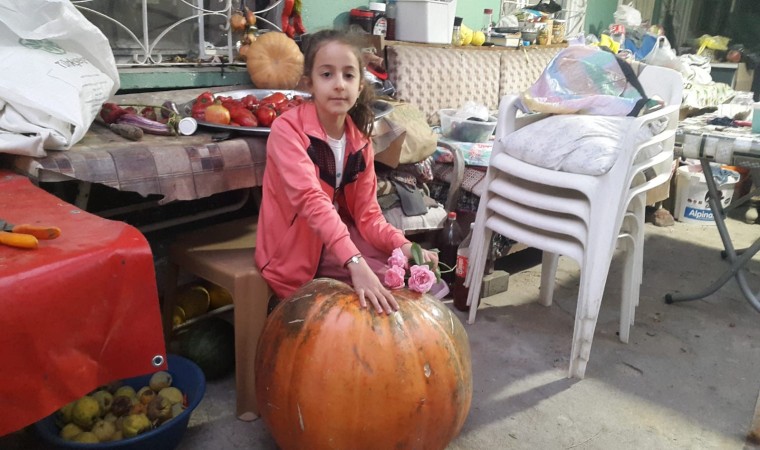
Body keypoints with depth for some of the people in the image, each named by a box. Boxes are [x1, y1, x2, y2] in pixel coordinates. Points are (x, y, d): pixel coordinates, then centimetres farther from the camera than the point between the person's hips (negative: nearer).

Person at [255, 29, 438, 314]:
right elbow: (311, 200, -35)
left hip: (339, 237, 6)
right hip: (296, 252, -6)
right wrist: (356, 264, -47)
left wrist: (402, 246, -23)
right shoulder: (287, 129, -21)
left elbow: (367, 213, -3)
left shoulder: (359, 138, -2)